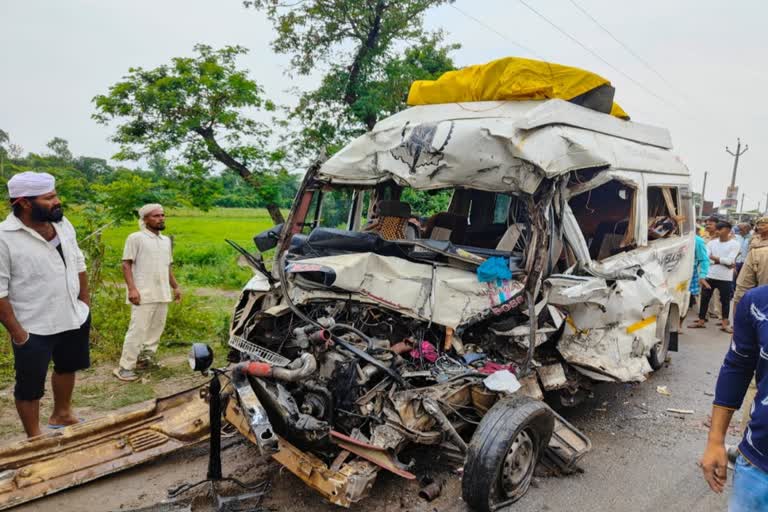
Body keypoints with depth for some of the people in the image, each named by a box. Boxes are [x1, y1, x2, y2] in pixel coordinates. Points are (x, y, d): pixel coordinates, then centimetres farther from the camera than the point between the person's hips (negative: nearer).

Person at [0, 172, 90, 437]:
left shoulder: (63, 224, -1)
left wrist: (85, 303, 9)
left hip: (74, 318, 7)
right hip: (34, 328, -7)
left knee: (67, 368, 25)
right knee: (30, 386, 11)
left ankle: (61, 415, 48)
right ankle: (34, 438, 30)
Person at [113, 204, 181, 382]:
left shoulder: (166, 240, 15)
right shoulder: (135, 238, -5)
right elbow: (126, 264, -9)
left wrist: (175, 286, 18)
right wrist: (132, 288, -19)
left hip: (162, 294, 7)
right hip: (144, 294, -7)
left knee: (156, 329, 11)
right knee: (138, 330, -9)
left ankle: (146, 358, 23)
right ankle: (125, 367, -2)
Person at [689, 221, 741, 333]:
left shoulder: (734, 244, -4)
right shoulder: (712, 242, 4)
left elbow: (730, 260, -15)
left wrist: (713, 258, -9)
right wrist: (723, 262, -16)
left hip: (725, 278, -3)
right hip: (710, 275, 3)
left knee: (725, 300, 6)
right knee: (704, 299, 7)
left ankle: (724, 323, 17)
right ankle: (701, 321, 17)